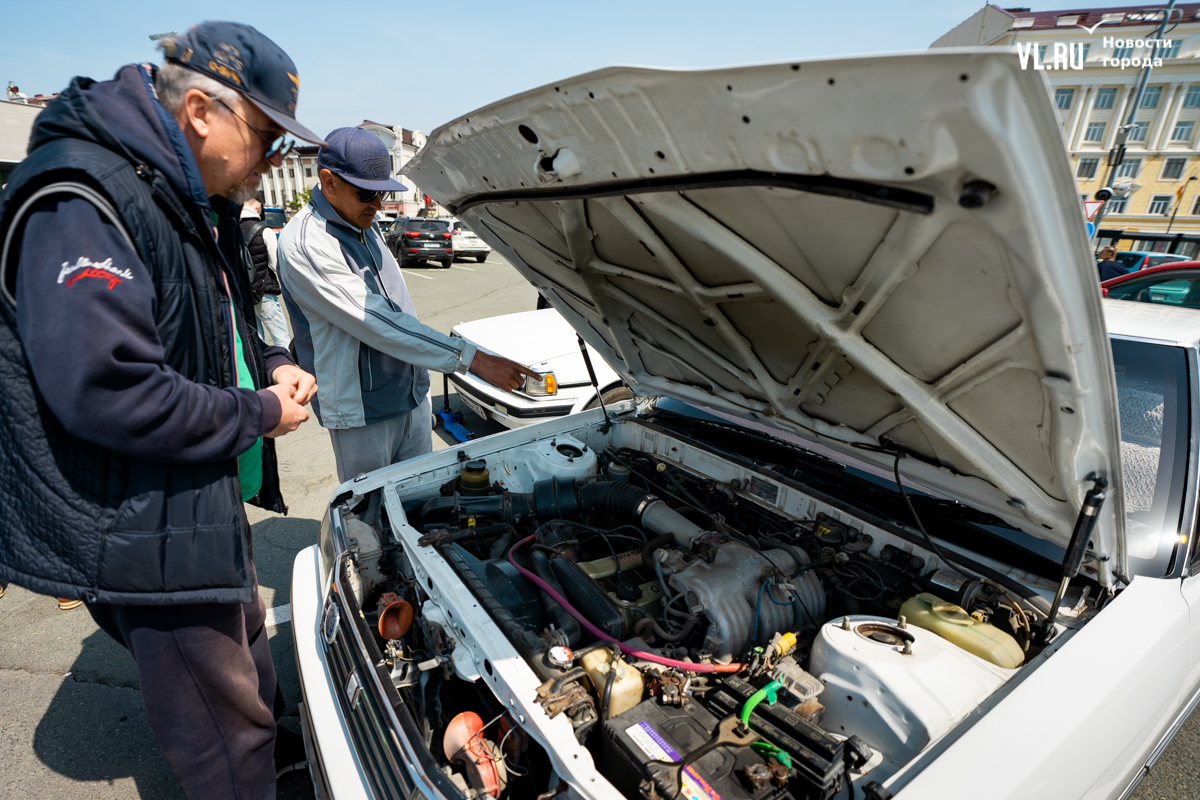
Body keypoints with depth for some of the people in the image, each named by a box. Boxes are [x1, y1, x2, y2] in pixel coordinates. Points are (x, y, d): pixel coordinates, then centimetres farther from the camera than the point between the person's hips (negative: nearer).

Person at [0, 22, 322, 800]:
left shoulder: (199, 204, 10)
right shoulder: (82, 202, -22)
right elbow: (104, 391, -31)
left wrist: (272, 363, 2)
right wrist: (257, 415, -20)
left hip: (208, 505, 10)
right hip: (146, 535, -10)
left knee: (252, 672, 29)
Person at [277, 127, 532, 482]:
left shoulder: (364, 224, 8)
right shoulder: (304, 242, -20)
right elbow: (377, 322, -28)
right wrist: (473, 359, -30)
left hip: (413, 396, 8)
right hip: (364, 414, -7)